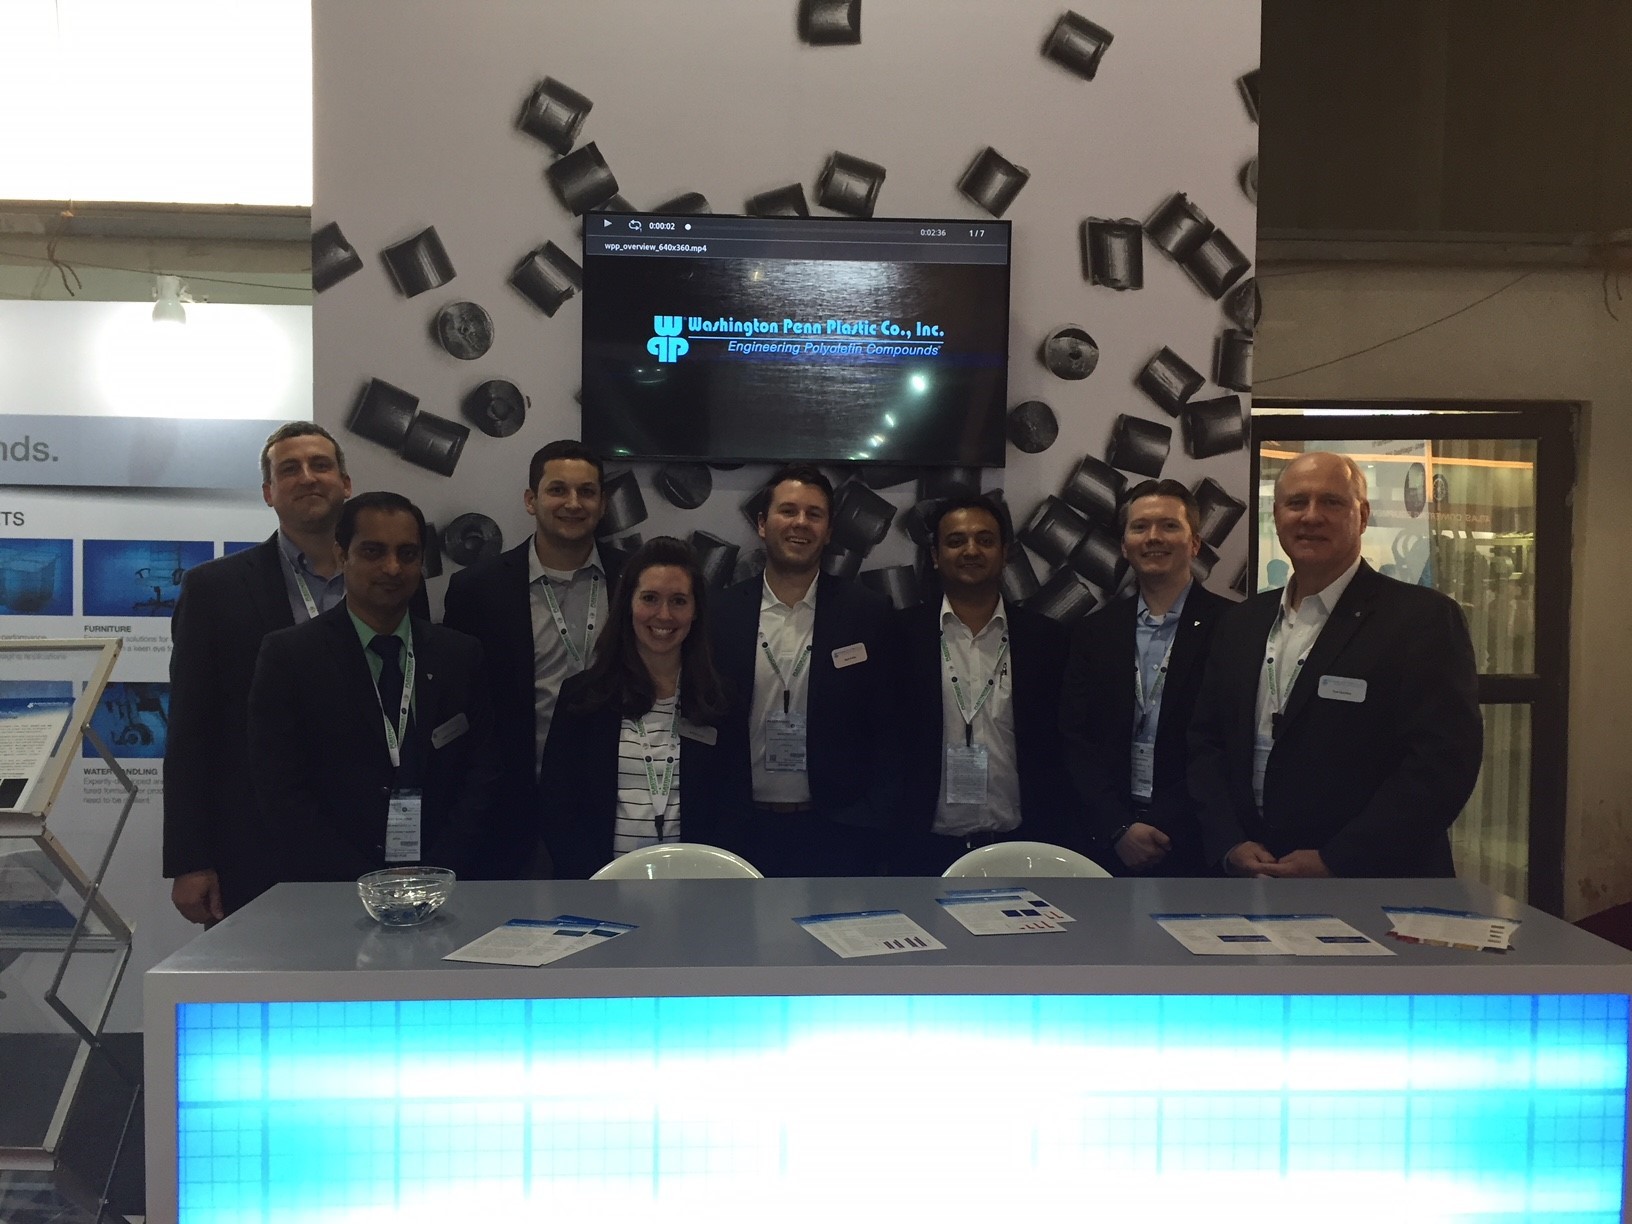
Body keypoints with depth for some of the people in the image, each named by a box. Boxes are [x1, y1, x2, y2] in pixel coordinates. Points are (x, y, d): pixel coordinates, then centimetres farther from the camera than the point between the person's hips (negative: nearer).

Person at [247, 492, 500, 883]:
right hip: (328, 895, -2)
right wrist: (364, 885, -11)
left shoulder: (460, 655, 10)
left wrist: (436, 877, -5)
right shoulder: (288, 655, 3)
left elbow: (481, 773, 9)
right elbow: (279, 790, -2)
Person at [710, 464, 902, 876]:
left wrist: (874, 820, -6)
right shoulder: (723, 613, 1)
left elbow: (888, 730, 0)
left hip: (837, 832, -1)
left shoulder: (869, 613, -1)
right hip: (746, 831, 1)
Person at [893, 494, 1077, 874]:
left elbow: (1064, 750, 5)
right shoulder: (902, 634, 0)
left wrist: (1068, 850, 1)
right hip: (926, 852, -1)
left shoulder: (1046, 638, 4)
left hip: (1019, 850, 1)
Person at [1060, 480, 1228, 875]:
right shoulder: (1095, 631, 6)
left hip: (1197, 844, -2)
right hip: (1112, 840, 3)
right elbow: (1076, 739, 3)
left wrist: (1163, 829, -11)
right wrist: (1118, 827, -8)